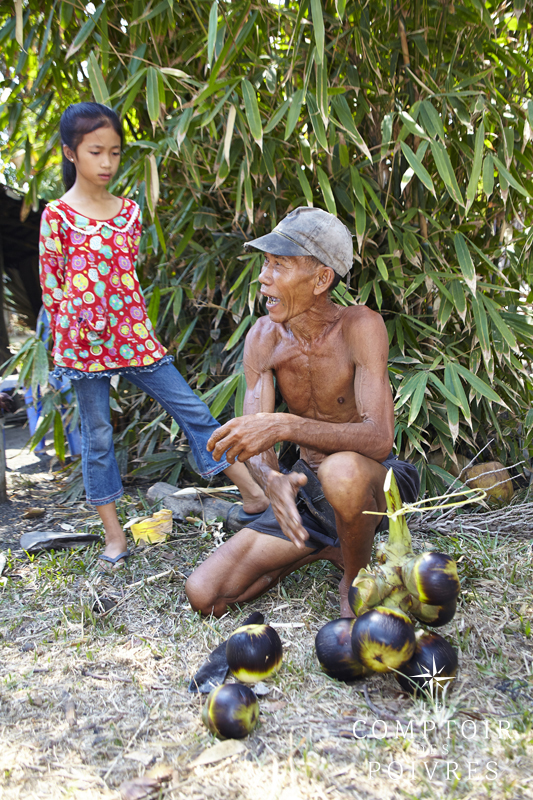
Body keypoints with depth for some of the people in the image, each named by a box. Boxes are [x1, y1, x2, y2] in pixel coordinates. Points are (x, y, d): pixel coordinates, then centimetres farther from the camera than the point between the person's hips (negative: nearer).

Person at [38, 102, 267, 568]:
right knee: (97, 435, 5)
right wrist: (72, 335, -3)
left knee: (191, 408, 2)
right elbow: (51, 283, -2)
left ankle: (256, 496, 9)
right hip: (84, 342, -4)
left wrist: (129, 325, 12)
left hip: (133, 333, 4)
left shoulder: (129, 211, 9)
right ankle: (114, 535, 18)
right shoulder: (57, 214, -4)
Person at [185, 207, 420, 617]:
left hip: (375, 480, -4)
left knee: (341, 470, -43)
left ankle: (356, 580, -10)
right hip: (306, 488, 5)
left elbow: (378, 438, -33)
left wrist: (284, 425, -46)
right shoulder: (263, 338, -8)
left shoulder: (360, 326, -22)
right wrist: (273, 482, -38)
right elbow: (253, 441, -14)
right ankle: (324, 549, 13)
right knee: (203, 594, -7)